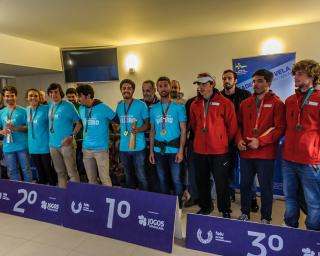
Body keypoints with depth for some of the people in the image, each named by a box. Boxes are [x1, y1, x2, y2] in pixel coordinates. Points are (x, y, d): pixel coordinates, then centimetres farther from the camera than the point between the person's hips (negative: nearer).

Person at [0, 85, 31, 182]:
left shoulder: (23, 111, -2)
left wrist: (15, 128, -17)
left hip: (22, 146, -4)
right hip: (8, 147, 4)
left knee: (26, 169, 5)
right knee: (12, 171, 13)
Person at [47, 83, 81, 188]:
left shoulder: (68, 106, -6)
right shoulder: (50, 106, 10)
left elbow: (79, 123, -7)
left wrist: (72, 136, -17)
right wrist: (50, 138, 11)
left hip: (65, 144, -6)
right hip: (53, 144, 6)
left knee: (72, 172, -3)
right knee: (60, 172, 16)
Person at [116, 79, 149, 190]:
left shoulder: (141, 105, -7)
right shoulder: (119, 106, 8)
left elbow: (147, 123, -3)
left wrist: (138, 129, -22)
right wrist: (120, 137, 9)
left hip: (138, 147, -5)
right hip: (124, 147, 5)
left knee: (140, 176, 4)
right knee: (128, 176, 17)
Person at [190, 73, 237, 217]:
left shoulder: (225, 103, -7)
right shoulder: (195, 104, 6)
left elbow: (232, 126, -2)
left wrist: (223, 141, 5)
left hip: (219, 151, -4)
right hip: (199, 150, 5)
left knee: (221, 182, 5)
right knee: (201, 180, 16)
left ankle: (225, 211, 24)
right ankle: (205, 207, 35)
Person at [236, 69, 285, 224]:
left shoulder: (276, 103, -4)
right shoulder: (245, 103, 11)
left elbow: (280, 128, -11)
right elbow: (239, 125, 14)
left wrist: (260, 141, -18)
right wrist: (239, 140, -3)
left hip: (265, 153, -4)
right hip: (245, 152, 5)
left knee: (266, 187, 7)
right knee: (245, 185, 14)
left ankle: (266, 218, 24)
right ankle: (245, 213, 31)